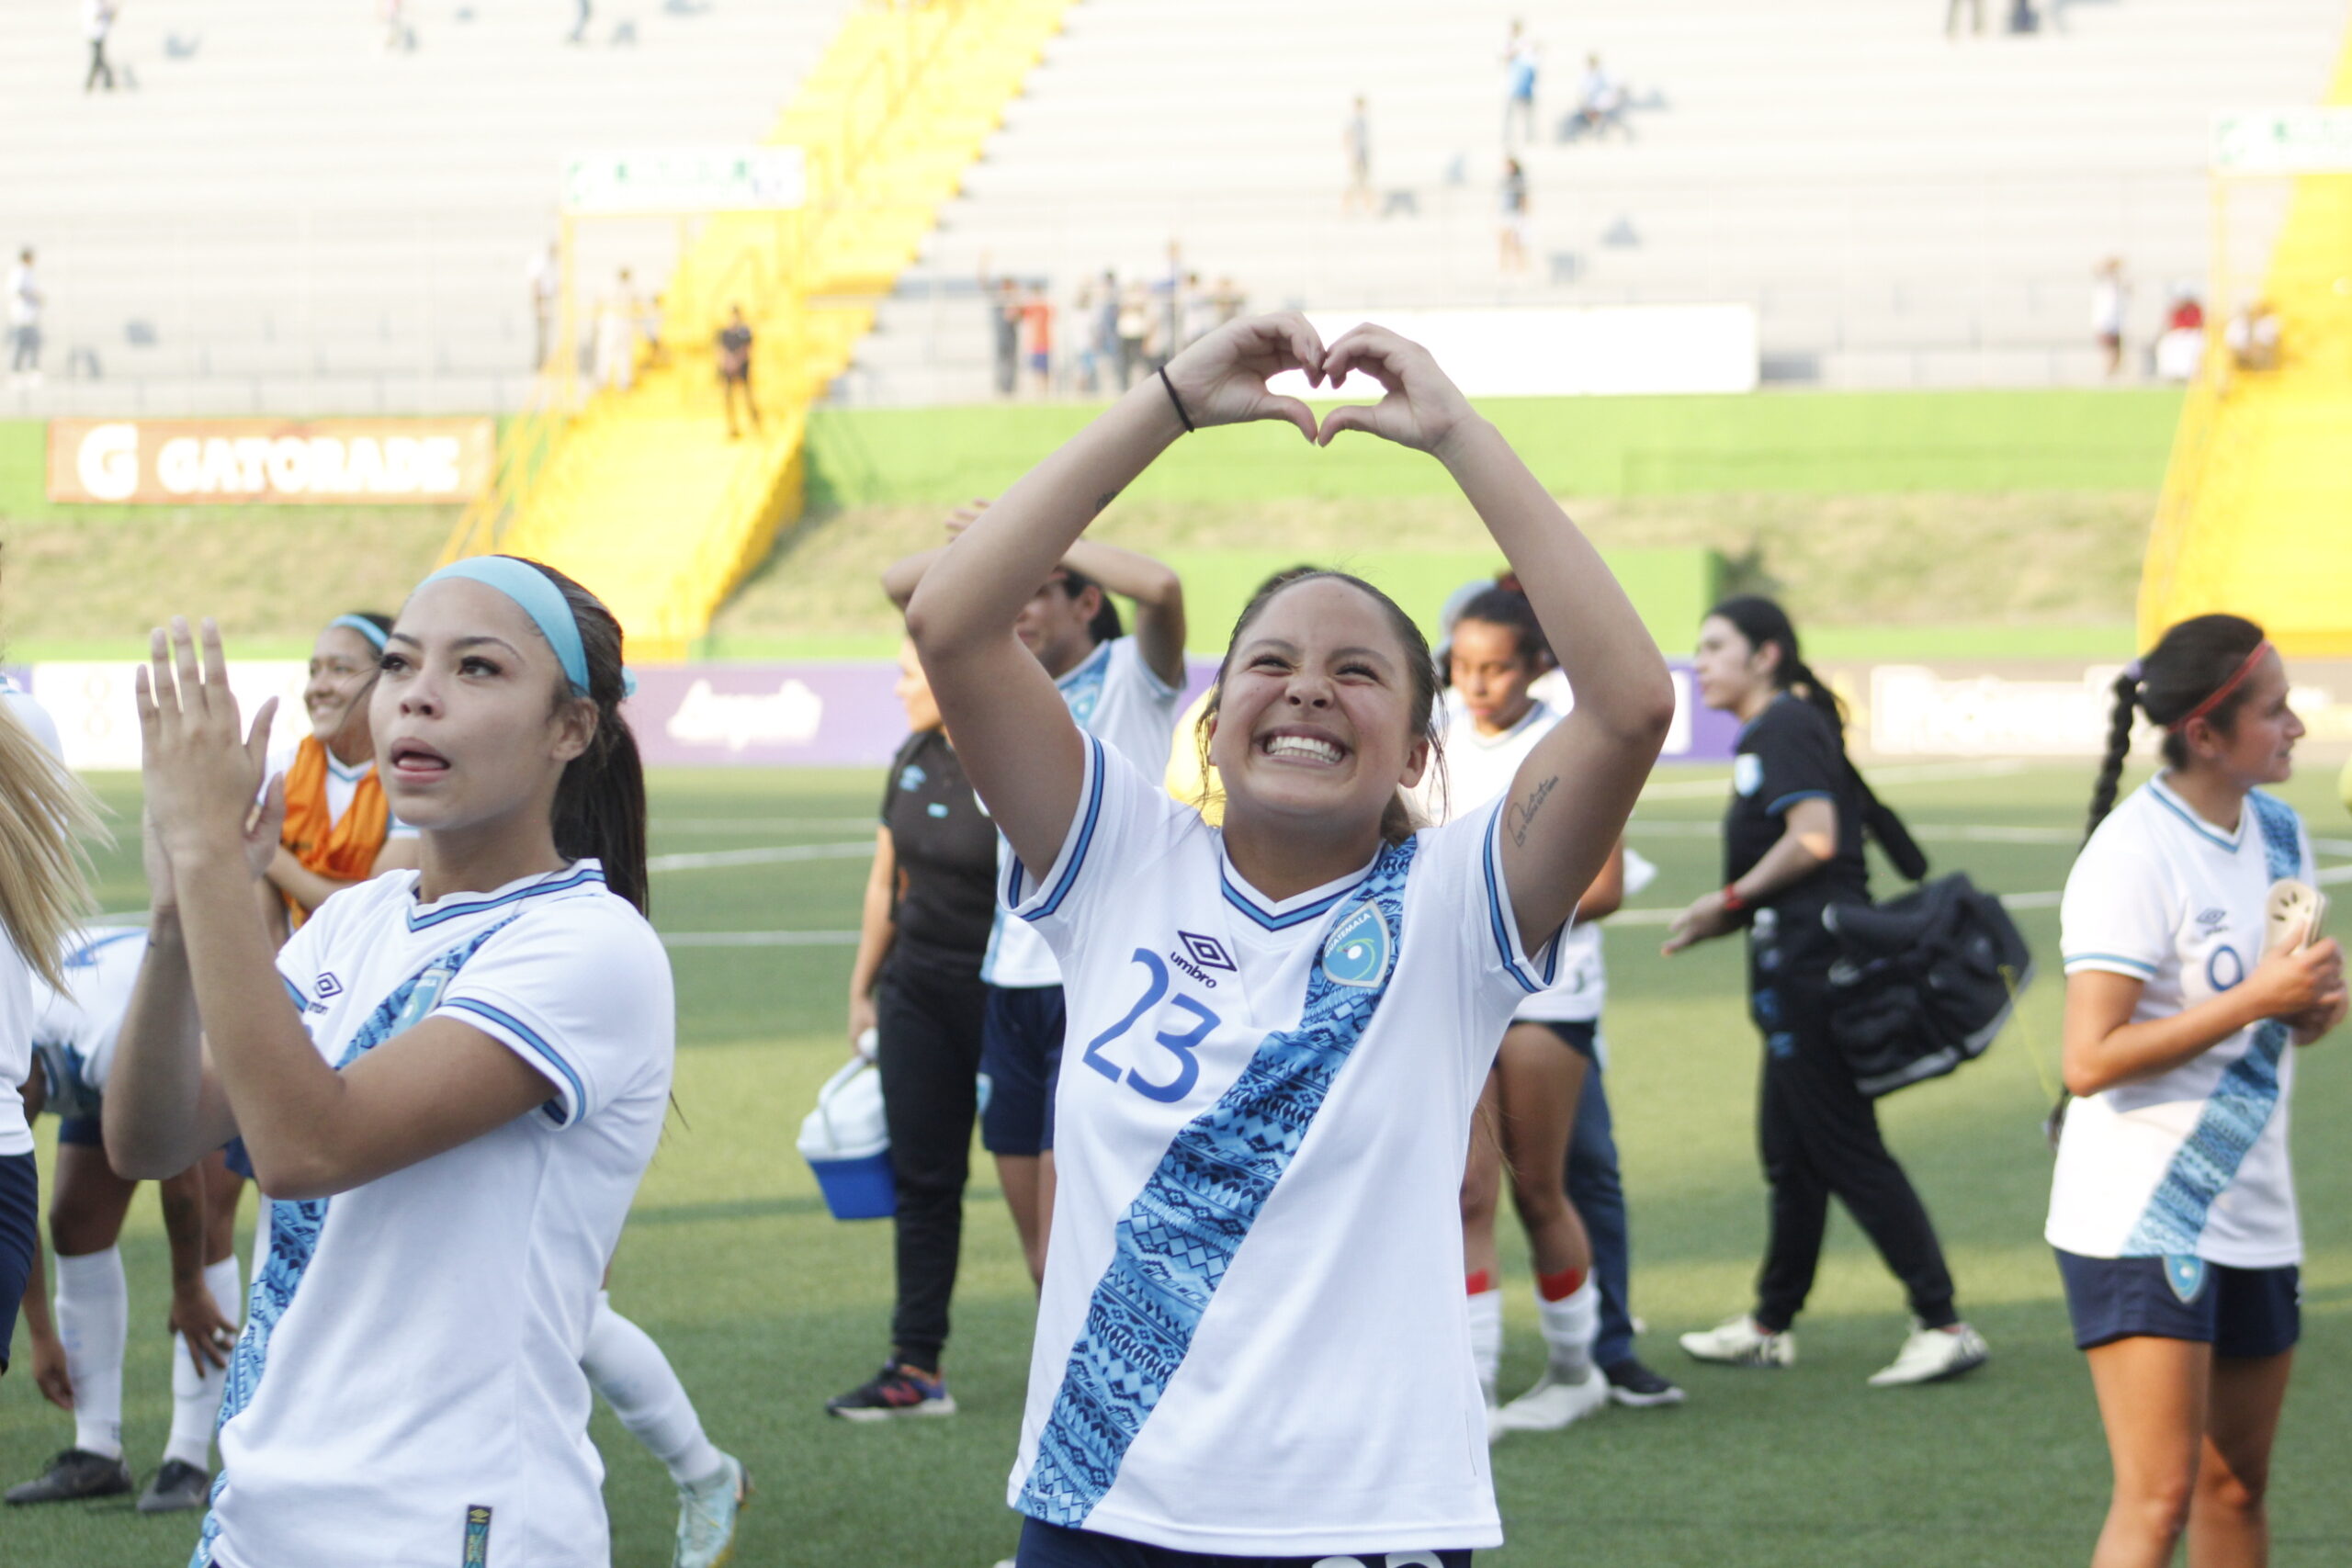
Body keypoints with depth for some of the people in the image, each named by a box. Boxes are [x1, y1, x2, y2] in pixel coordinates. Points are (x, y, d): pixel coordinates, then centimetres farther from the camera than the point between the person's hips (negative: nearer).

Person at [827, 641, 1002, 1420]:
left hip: (1003, 997, -7)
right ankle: (917, 1368, 7)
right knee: (922, 1180, 5)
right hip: (918, 994, 7)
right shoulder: (912, 763, 7)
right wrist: (862, 990, 17)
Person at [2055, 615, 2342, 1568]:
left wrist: (2314, 1005, -3)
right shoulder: (2133, 856, -17)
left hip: (2252, 1218, 8)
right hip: (2139, 1225, -8)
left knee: (2236, 1486, 12)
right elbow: (2089, 1060, -22)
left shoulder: (2278, 830, 8)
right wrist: (2253, 1000, -23)